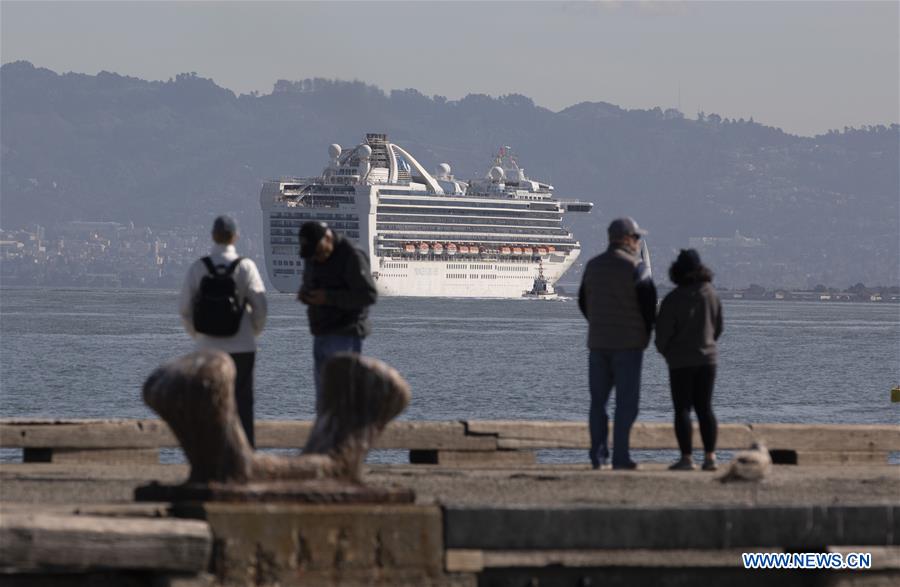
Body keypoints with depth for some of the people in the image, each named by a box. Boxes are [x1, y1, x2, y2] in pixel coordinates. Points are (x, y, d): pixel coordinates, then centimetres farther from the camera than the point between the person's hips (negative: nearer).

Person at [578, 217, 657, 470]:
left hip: (597, 342, 5)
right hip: (628, 343, -5)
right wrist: (646, 333, 5)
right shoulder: (636, 267, -9)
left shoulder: (593, 266, 9)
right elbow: (649, 304, -11)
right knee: (626, 401, -1)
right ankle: (620, 456, -5)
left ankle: (597, 454, 6)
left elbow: (583, 302, 14)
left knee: (598, 400, 10)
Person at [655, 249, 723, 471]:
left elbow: (663, 333, -11)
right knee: (705, 408, 10)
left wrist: (665, 351, 9)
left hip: (681, 361, -4)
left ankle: (686, 457, -4)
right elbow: (718, 327, 9)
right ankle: (710, 455, 5)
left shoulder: (673, 299, -15)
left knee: (682, 409, 0)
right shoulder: (711, 295, -1)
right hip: (707, 358, 4)